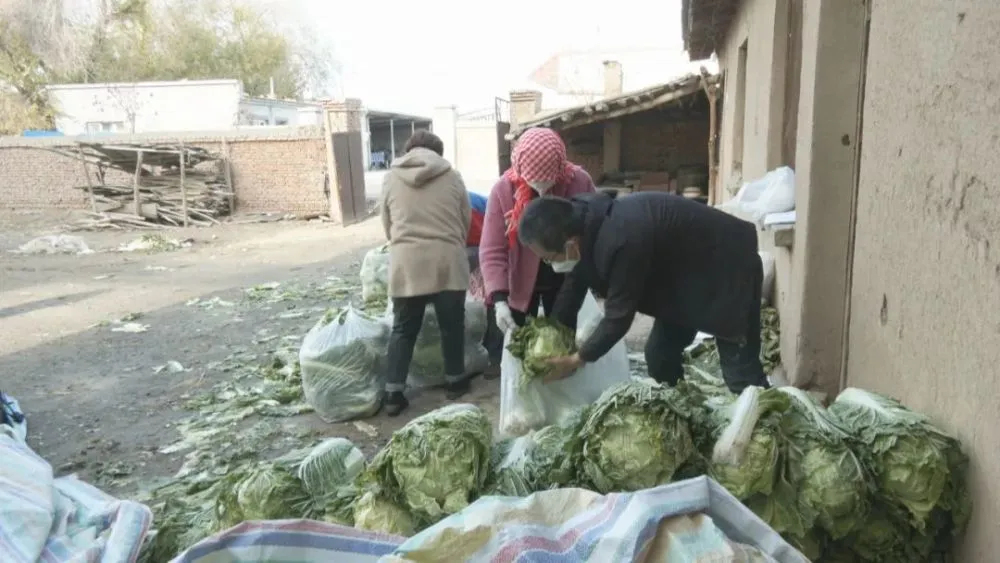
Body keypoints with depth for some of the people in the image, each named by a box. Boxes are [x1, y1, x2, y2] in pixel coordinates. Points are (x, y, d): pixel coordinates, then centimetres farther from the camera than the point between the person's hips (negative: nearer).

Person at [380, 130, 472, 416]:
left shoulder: (391, 178, 9)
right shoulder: (452, 176, 6)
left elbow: (387, 224, 14)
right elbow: (465, 223, 10)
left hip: (405, 262, 1)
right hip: (447, 261, -1)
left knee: (403, 329, 11)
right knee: (451, 325, 14)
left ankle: (393, 394, 11)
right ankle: (455, 381, 27)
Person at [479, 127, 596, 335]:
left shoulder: (580, 182, -17)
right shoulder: (503, 189, -18)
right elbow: (492, 250, -19)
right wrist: (499, 298, -29)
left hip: (565, 282, 1)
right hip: (520, 285, 0)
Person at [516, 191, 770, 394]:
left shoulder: (620, 243, -39)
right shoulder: (586, 225, -12)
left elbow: (618, 316, -27)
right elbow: (575, 283, 3)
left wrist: (576, 360, -13)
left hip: (726, 267, -9)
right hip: (686, 269, 9)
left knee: (740, 370, -8)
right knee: (660, 354, 10)